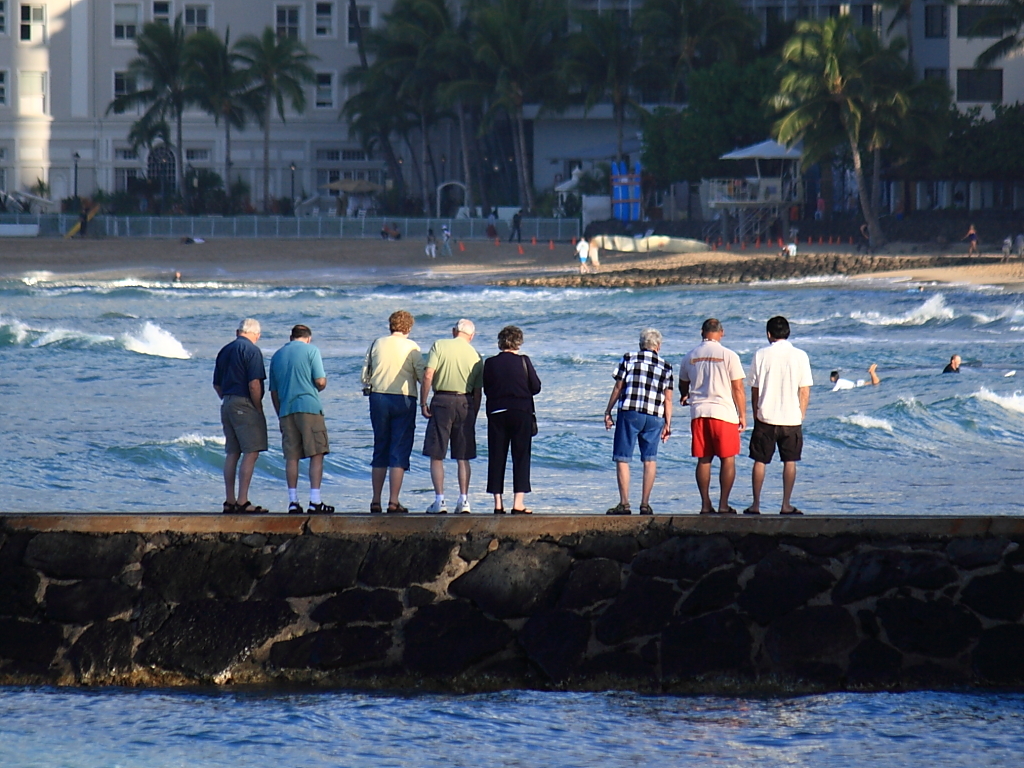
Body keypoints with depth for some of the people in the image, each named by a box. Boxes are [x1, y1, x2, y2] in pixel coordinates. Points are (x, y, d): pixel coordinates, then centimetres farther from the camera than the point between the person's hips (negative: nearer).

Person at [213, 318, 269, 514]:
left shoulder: (225, 351, 14)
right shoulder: (252, 351, -9)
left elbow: (217, 384, 17)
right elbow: (254, 384, -17)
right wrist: (259, 410, -8)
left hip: (227, 403, 8)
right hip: (245, 405, -8)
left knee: (232, 453, 11)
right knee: (251, 452, -7)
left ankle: (230, 501, 12)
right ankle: (242, 501, -13)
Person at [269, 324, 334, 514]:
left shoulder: (277, 355, 16)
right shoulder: (311, 350, 0)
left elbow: (274, 391, 17)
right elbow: (320, 382, -8)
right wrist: (323, 383, 16)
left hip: (286, 410, 5)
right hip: (309, 408, -5)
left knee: (291, 457, 6)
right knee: (317, 455, -3)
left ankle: (293, 502, 1)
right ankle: (315, 501, -10)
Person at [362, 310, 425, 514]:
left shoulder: (377, 344, 4)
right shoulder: (411, 347, -4)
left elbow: (365, 376, 6)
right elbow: (423, 376, -9)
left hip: (378, 398, 3)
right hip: (404, 399, -3)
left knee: (380, 450, 13)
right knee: (399, 452, 0)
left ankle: (376, 501, 13)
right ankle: (393, 502, -6)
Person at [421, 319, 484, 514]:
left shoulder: (439, 346, -2)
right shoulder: (475, 356, 6)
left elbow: (428, 376, -11)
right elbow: (477, 391, 8)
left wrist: (423, 403, -5)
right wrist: (473, 415, 17)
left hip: (442, 400, -3)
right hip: (465, 402, 3)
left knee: (436, 455, 4)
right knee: (463, 457, 9)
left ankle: (439, 500, -1)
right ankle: (463, 501, 5)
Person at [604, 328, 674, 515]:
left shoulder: (629, 359, 4)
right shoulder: (665, 367, 10)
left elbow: (618, 388, 2)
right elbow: (668, 399, 8)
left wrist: (608, 412, 8)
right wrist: (667, 424, 13)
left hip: (629, 413, -2)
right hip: (654, 416, 2)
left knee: (622, 458, 1)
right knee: (650, 460, 9)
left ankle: (624, 503, -4)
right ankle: (645, 504, 7)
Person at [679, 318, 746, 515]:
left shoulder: (690, 356, 6)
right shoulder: (728, 356, -6)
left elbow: (683, 385, 20)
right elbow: (738, 389, -5)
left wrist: (685, 397, 42)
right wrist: (742, 415, 4)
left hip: (698, 412, 4)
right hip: (724, 412, -4)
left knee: (704, 460, 8)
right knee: (728, 460, 3)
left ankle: (705, 504, 6)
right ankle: (723, 505, -1)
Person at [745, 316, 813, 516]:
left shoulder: (761, 355, -2)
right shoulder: (800, 356, -2)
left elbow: (754, 389, 3)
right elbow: (805, 391, -1)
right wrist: (801, 415, 10)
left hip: (766, 417, 0)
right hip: (791, 418, 0)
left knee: (759, 461, 8)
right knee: (790, 462, 8)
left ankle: (756, 504, 7)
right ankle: (786, 505, 6)